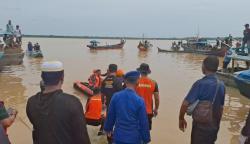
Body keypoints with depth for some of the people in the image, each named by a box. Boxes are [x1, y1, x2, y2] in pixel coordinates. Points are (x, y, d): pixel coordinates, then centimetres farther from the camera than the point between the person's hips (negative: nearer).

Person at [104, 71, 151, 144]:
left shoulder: (116, 96, -9)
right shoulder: (139, 100, -16)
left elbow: (110, 115, 1)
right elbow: (143, 122, -10)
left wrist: (108, 128, 18)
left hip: (119, 136, 3)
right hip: (134, 138, -2)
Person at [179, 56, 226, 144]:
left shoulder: (200, 84, -21)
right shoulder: (221, 85, -1)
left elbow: (185, 103, -22)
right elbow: (221, 108, 8)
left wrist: (181, 119, -6)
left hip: (201, 125, -6)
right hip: (214, 126, 6)